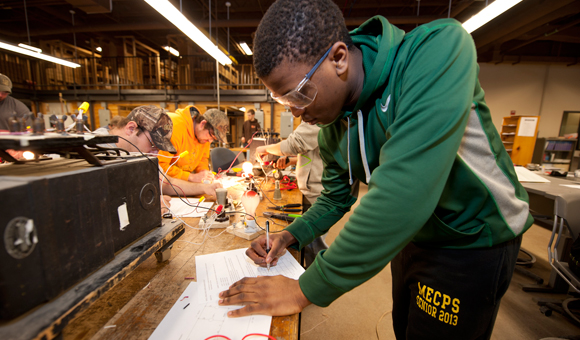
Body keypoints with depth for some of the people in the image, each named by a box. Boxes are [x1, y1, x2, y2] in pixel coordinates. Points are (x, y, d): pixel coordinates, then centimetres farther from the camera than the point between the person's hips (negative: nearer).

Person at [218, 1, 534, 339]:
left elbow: (404, 194, -41)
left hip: (472, 241, -5)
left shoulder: (438, 49, -30)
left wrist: (306, 290, -32)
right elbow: (336, 194, 4)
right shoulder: (331, 126, -8)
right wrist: (291, 236, -11)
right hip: (410, 236, 6)